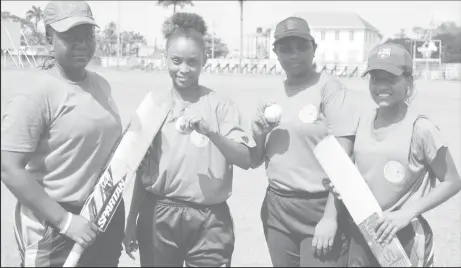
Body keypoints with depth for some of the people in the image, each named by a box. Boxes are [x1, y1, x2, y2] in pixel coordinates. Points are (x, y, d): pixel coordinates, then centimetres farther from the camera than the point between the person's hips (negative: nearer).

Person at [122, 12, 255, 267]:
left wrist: (210, 132, -26)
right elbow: (143, 169, 8)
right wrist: (131, 220, 9)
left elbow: (245, 160, -11)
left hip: (209, 219, -2)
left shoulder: (220, 104, -4)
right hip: (158, 215, 2)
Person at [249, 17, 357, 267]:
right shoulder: (272, 98, 8)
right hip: (276, 208, 5)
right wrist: (258, 136, -5)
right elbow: (254, 162, 14)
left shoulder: (328, 87, -8)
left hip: (319, 208, -5)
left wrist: (330, 217, -14)